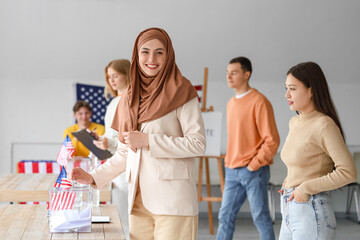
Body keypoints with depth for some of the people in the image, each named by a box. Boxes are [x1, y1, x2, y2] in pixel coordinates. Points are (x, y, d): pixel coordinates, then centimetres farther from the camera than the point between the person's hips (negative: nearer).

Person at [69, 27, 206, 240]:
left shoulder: (181, 92, -2)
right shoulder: (130, 97, 16)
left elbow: (198, 144, -9)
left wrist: (147, 141, -11)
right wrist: (94, 177, 12)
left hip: (173, 201, -5)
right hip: (139, 200, 5)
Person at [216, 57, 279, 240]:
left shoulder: (259, 102, -11)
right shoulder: (231, 103, 14)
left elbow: (272, 140, -13)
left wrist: (254, 165, -14)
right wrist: (228, 162, 13)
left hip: (254, 171, -7)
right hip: (232, 171, 7)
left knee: (260, 218, 1)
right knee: (225, 216, 8)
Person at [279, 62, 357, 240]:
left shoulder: (325, 125, -12)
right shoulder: (294, 123, 12)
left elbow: (348, 172, -17)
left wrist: (307, 187, -15)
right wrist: (289, 184, 11)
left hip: (312, 214, -8)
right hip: (291, 214, 8)